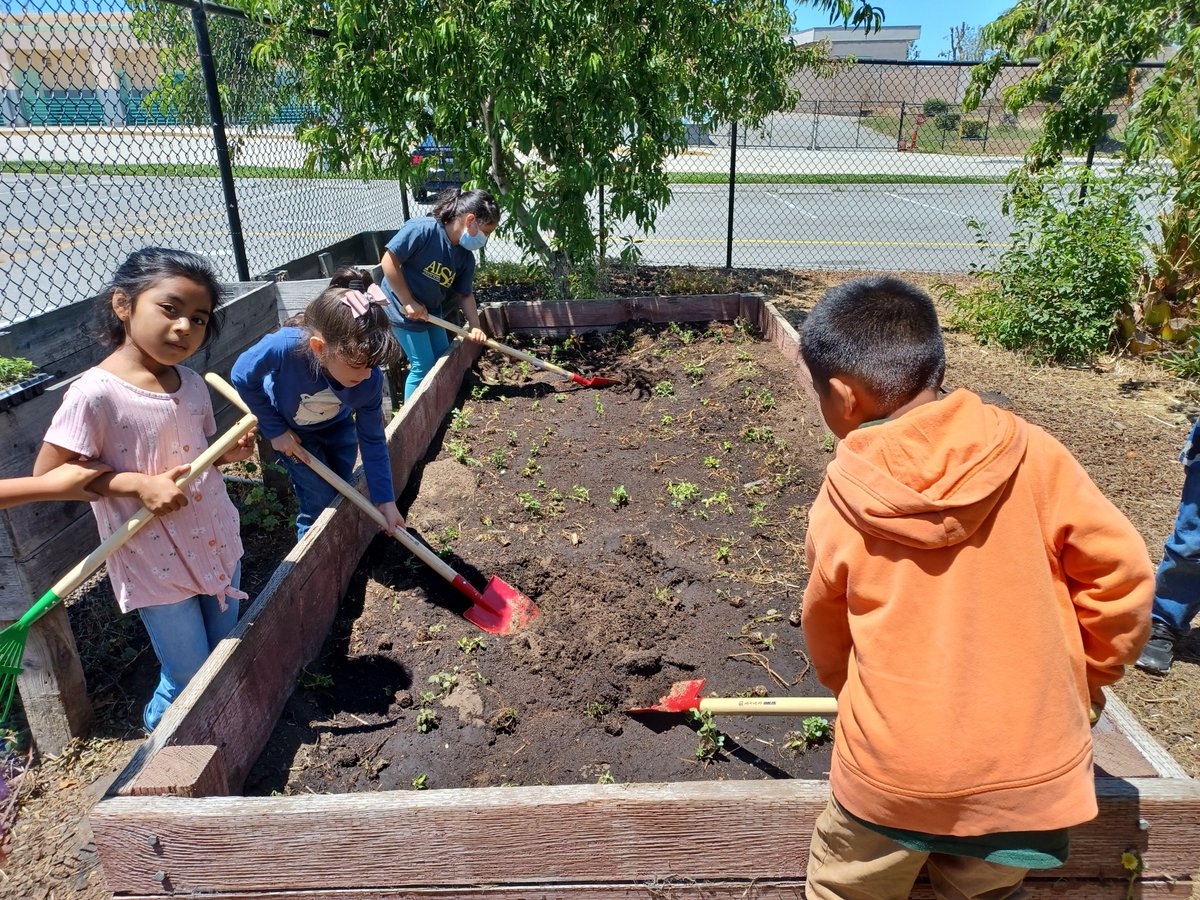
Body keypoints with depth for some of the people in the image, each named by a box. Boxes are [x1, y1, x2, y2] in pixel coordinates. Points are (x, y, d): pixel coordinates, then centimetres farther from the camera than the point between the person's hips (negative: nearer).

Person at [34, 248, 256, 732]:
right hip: (156, 567, -6)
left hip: (218, 545, 6)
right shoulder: (95, 393, -20)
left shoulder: (192, 384, 0)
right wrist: (136, 484, -24)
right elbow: (46, 475, -14)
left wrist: (230, 452, -7)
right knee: (191, 683, 8)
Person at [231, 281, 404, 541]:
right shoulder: (285, 347, -44)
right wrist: (276, 431, -18)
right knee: (321, 500, -2)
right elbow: (242, 377, -22)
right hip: (289, 429, -2)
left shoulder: (369, 381, -34)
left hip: (338, 427, 3)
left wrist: (386, 500, -16)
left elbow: (372, 440, -19)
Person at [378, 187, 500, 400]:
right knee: (423, 366, -4)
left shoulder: (466, 257, -4)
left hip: (431, 309, 8)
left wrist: (475, 326, -10)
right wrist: (409, 303, -23)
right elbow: (389, 260, -26)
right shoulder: (422, 229, -27)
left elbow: (465, 294, 4)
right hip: (403, 308, -8)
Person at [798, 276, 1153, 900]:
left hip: (895, 769, -1)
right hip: (1030, 766, 2)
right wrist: (1088, 676, 11)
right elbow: (1119, 568, -5)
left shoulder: (839, 505, -10)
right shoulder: (1027, 451, -12)